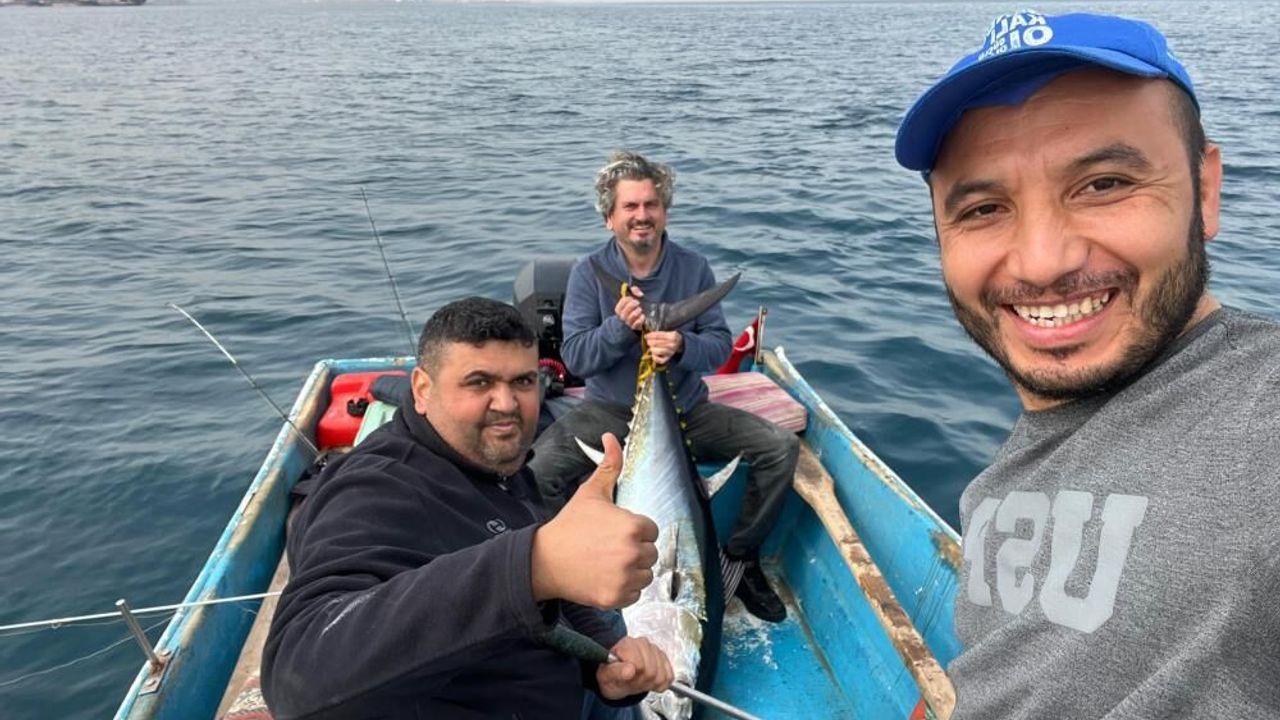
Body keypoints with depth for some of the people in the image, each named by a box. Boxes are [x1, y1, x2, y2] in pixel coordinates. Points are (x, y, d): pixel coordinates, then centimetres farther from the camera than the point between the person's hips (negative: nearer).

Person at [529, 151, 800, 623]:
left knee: (782, 447, -17)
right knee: (539, 469, -31)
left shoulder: (695, 268, 0)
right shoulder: (589, 273, -3)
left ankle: (741, 558, 6)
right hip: (609, 412, -2)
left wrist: (682, 346, -26)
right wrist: (618, 327, -26)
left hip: (687, 411, 2)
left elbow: (720, 346, -3)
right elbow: (573, 358, -7)